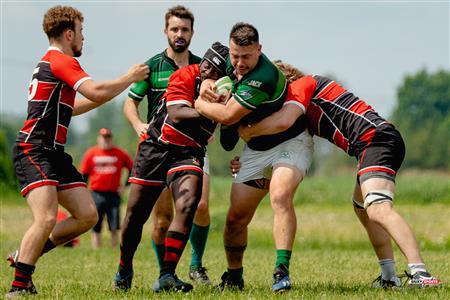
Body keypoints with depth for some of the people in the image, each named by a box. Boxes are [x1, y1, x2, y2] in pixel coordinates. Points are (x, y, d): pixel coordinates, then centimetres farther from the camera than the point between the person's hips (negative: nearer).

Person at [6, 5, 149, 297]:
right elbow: (97, 92, -24)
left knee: (87, 215, 3)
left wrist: (108, 93, 31)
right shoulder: (61, 61, -11)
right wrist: (131, 77, -8)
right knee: (47, 218, -23)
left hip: (54, 153, 10)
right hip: (34, 152, -10)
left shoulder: (49, 62, 21)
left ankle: (25, 257, 12)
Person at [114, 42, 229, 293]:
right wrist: (209, 113, -38)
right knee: (136, 214, 3)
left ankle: (167, 276, -23)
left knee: (187, 204, -24)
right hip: (156, 147, -1)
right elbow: (176, 114, -27)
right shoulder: (184, 76, -14)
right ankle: (124, 270, 28)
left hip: (189, 153, 2)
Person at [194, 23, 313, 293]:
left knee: (280, 196, -33)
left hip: (290, 142, -8)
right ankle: (234, 276, 21)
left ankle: (282, 271, -37)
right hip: (256, 150, 8)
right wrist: (207, 85, -6)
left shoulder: (263, 77, -31)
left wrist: (199, 104, -10)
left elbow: (227, 116, -28)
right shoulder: (232, 62, -4)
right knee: (236, 216, 3)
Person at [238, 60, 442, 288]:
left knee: (378, 210, -25)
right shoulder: (305, 111, 30)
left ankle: (420, 274, -39)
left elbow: (282, 121, -17)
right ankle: (389, 277, 22)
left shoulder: (301, 85, 1)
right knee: (361, 208, 26)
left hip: (376, 138, -11)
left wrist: (248, 131, -1)